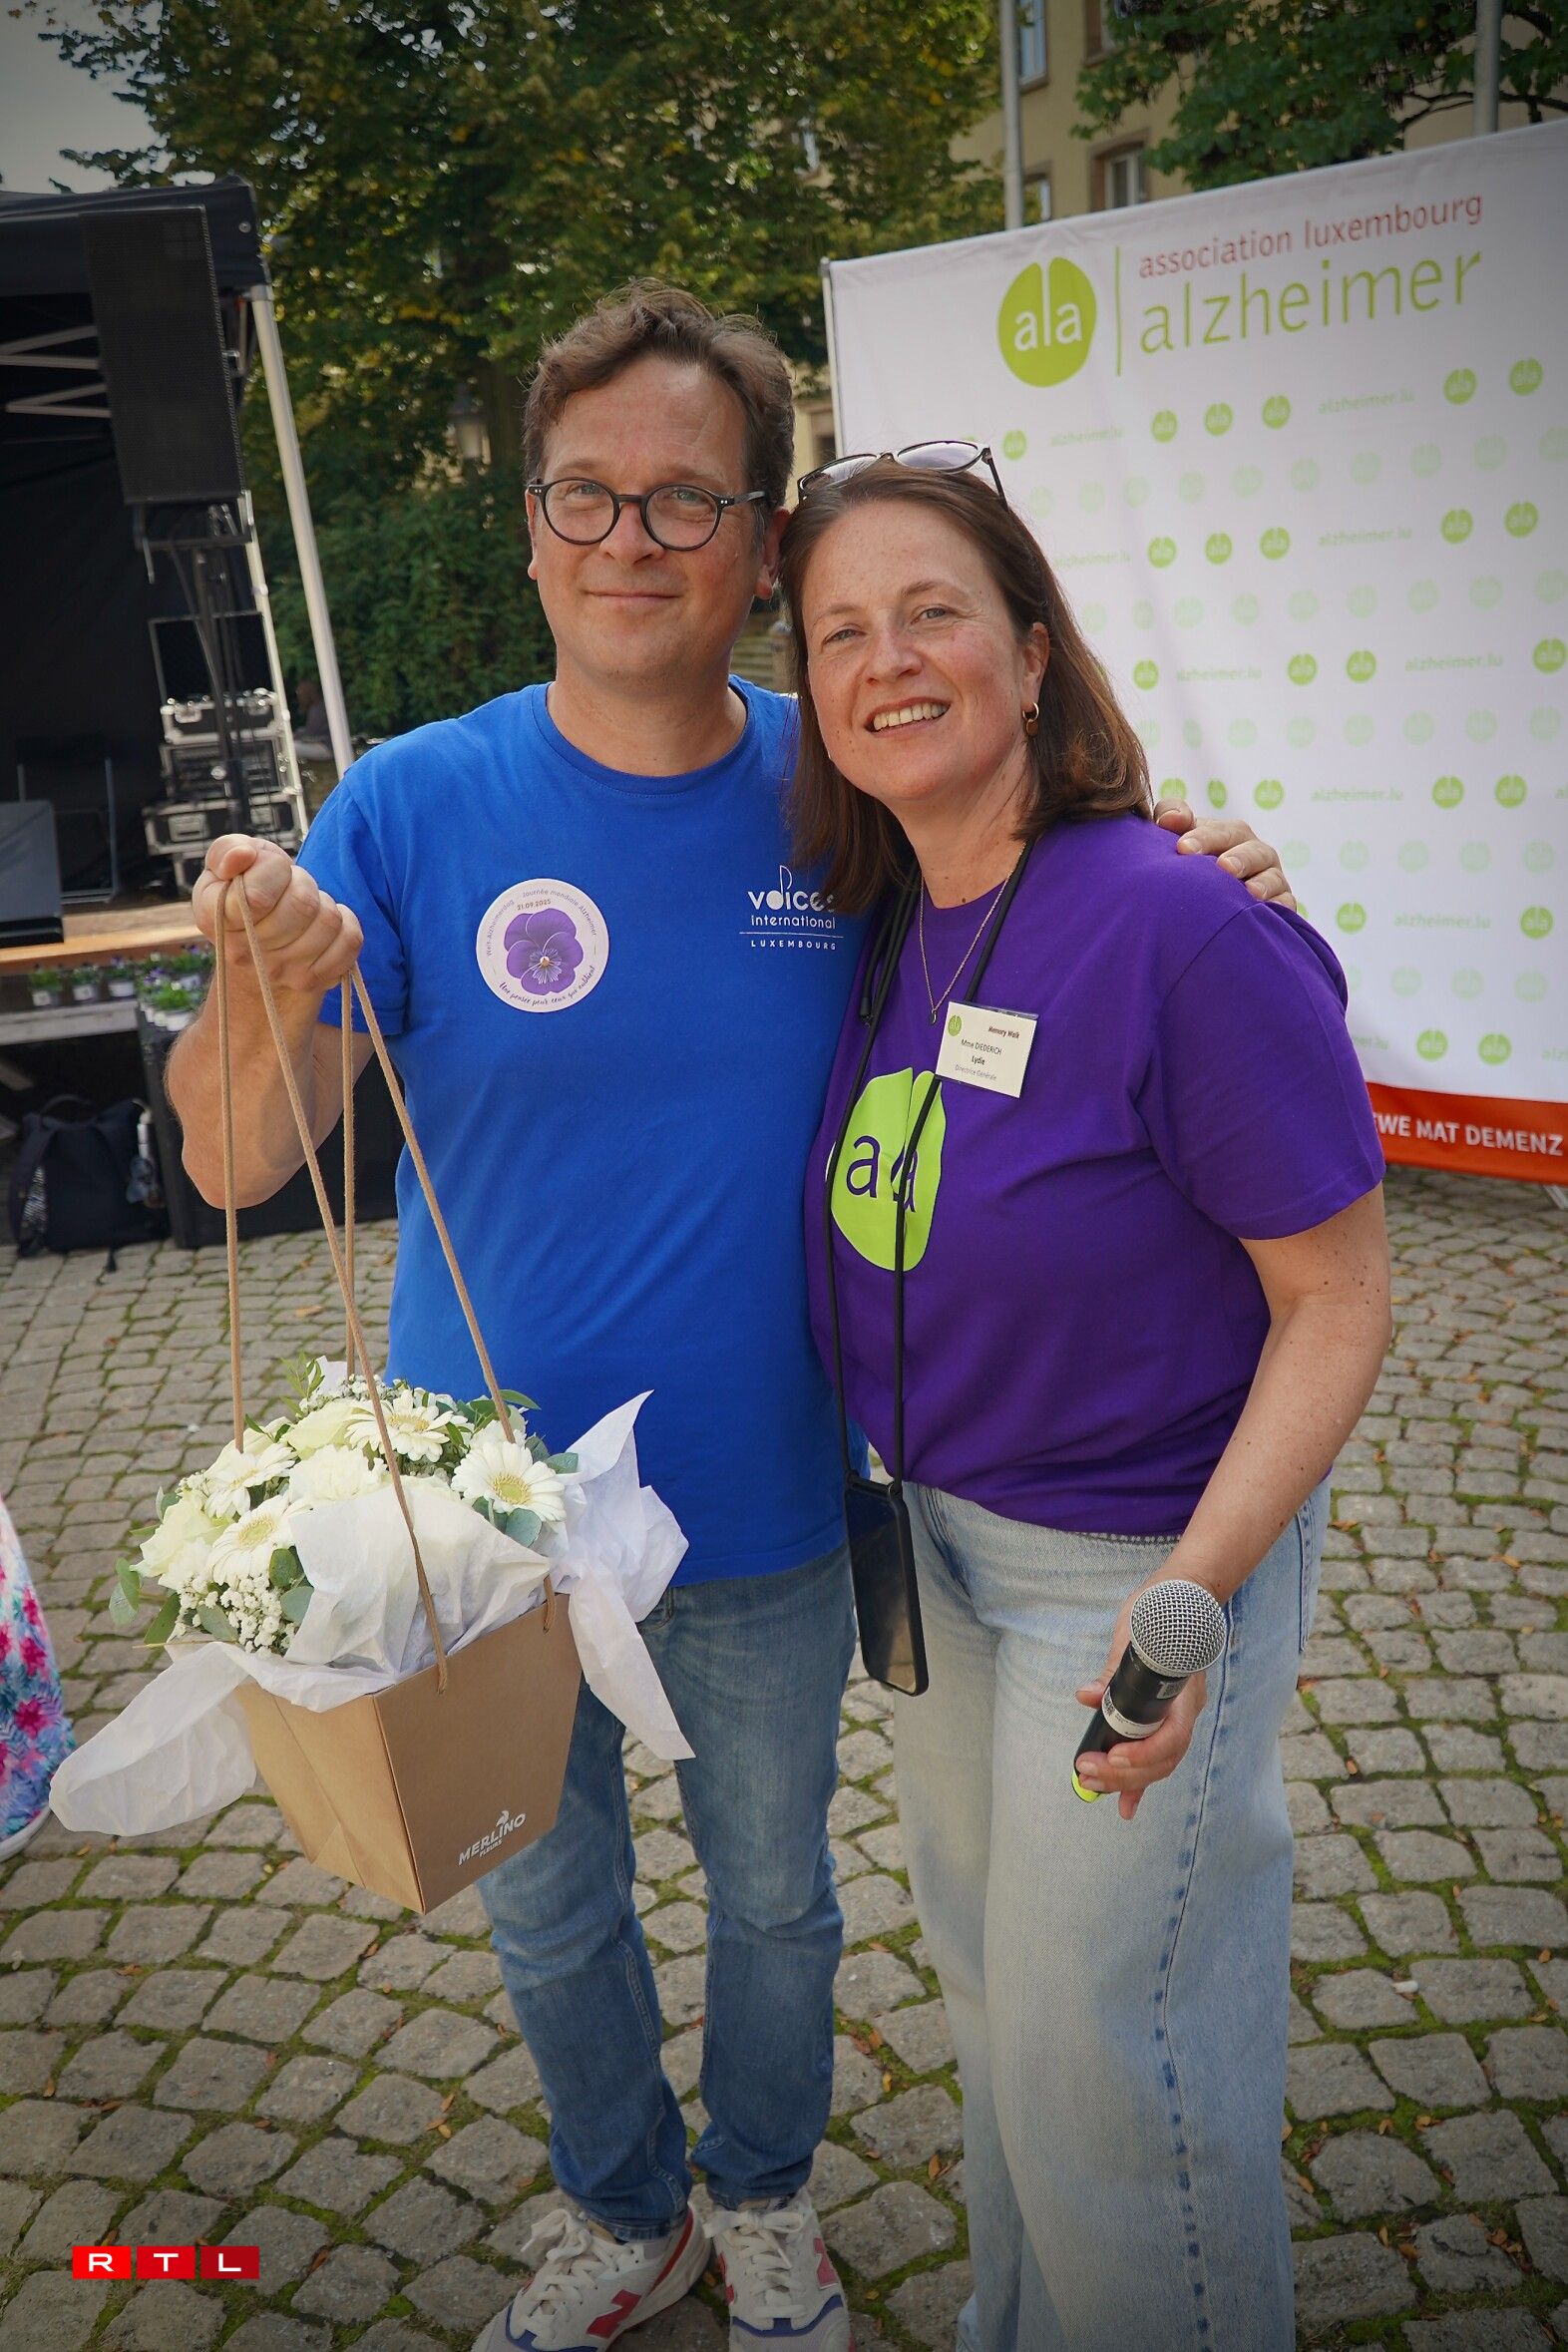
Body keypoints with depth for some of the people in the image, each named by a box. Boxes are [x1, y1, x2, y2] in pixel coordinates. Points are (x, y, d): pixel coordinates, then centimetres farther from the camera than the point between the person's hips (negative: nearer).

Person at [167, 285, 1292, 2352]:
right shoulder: (414, 808, -13)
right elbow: (236, 1166, -14)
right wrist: (264, 995, -36)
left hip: (762, 1518, 1)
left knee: (775, 1897, 23)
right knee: (547, 1913, 22)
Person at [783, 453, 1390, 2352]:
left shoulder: (1190, 932, -24)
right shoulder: (889, 939, -2)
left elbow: (1338, 1301, -20)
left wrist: (1196, 1586, -27)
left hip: (1145, 1559, -7)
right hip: (939, 1539, 8)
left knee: (1105, 2052, 9)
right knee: (986, 1972, 26)